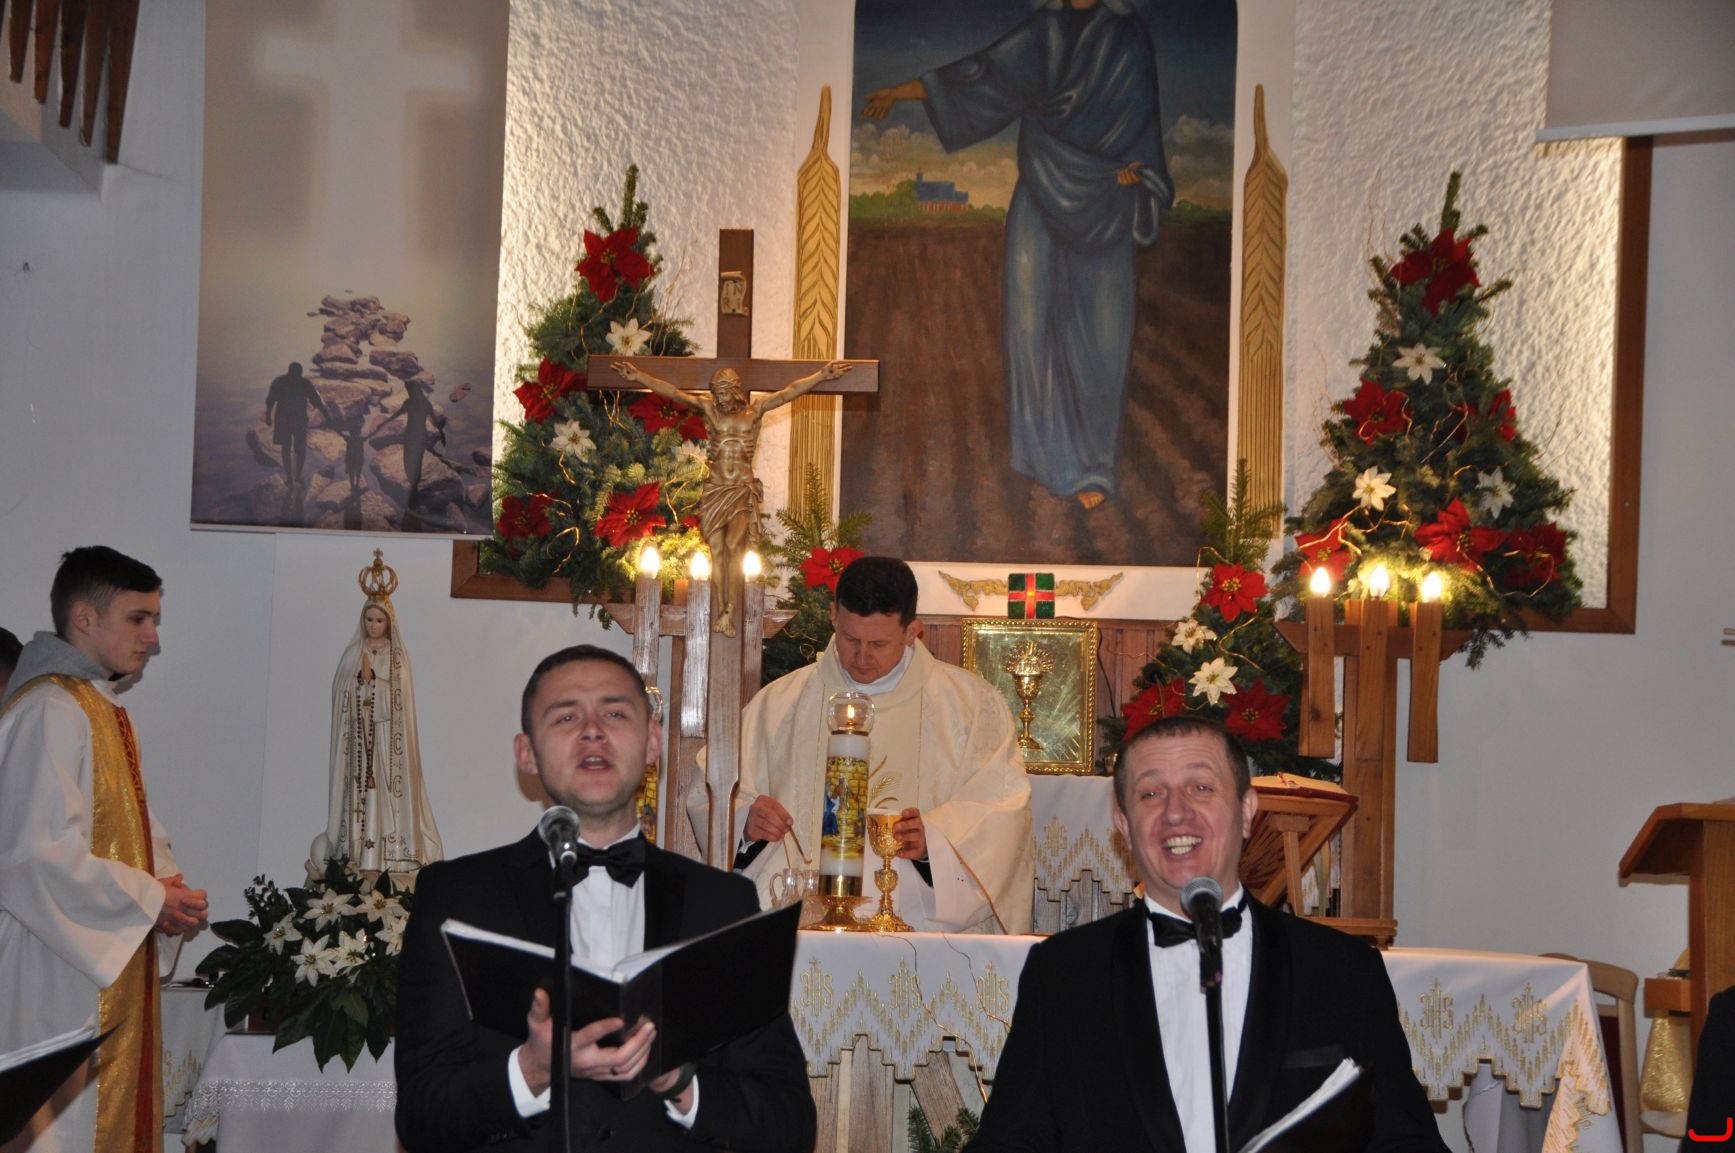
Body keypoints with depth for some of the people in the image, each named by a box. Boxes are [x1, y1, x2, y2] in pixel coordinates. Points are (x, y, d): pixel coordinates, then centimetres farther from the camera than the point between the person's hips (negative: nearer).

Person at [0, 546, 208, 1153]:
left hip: (115, 963, 10)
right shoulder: (50, 710, -16)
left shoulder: (105, 710, 14)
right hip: (63, 972, -10)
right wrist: (148, 898, -14)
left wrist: (166, 884, 2)